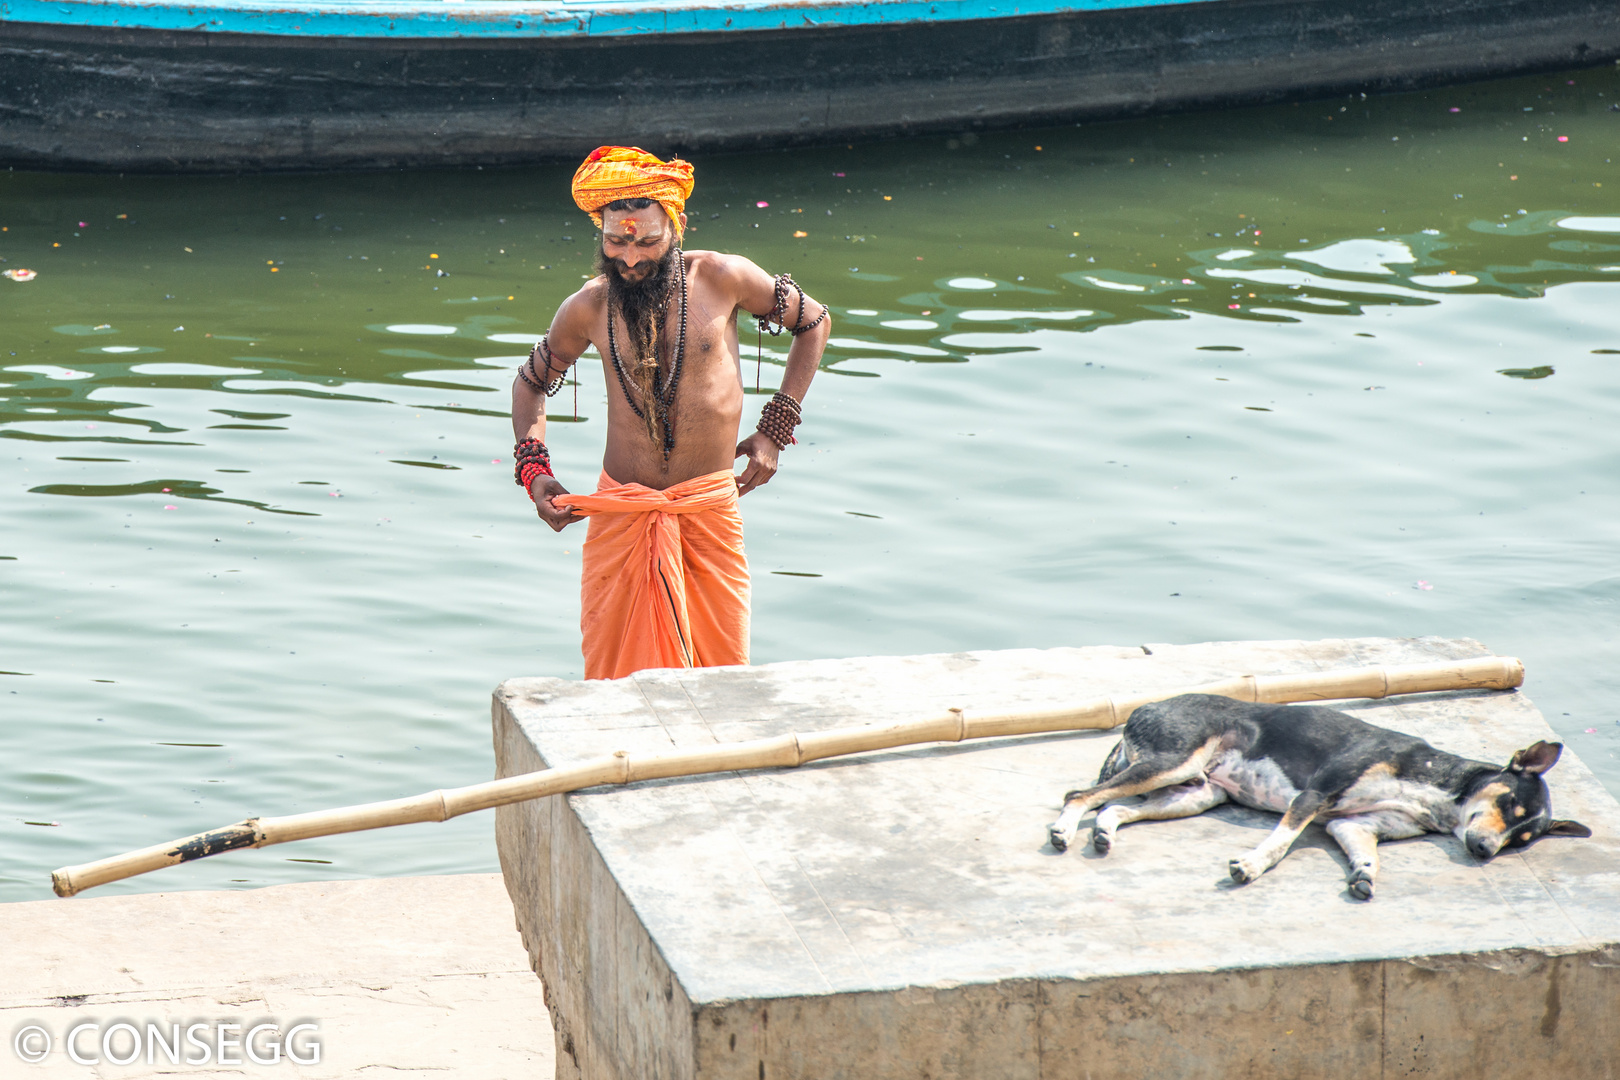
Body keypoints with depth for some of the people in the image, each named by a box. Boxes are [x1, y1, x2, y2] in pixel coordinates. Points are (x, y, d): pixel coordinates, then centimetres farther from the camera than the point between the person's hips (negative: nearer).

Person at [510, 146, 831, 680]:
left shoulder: (722, 279, -7)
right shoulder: (588, 307, -2)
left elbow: (814, 323, 9)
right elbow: (530, 382, 17)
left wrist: (775, 431, 5)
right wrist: (533, 470, 1)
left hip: (711, 505, -1)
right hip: (621, 511, 1)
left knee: (720, 667, 2)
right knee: (618, 673, 1)